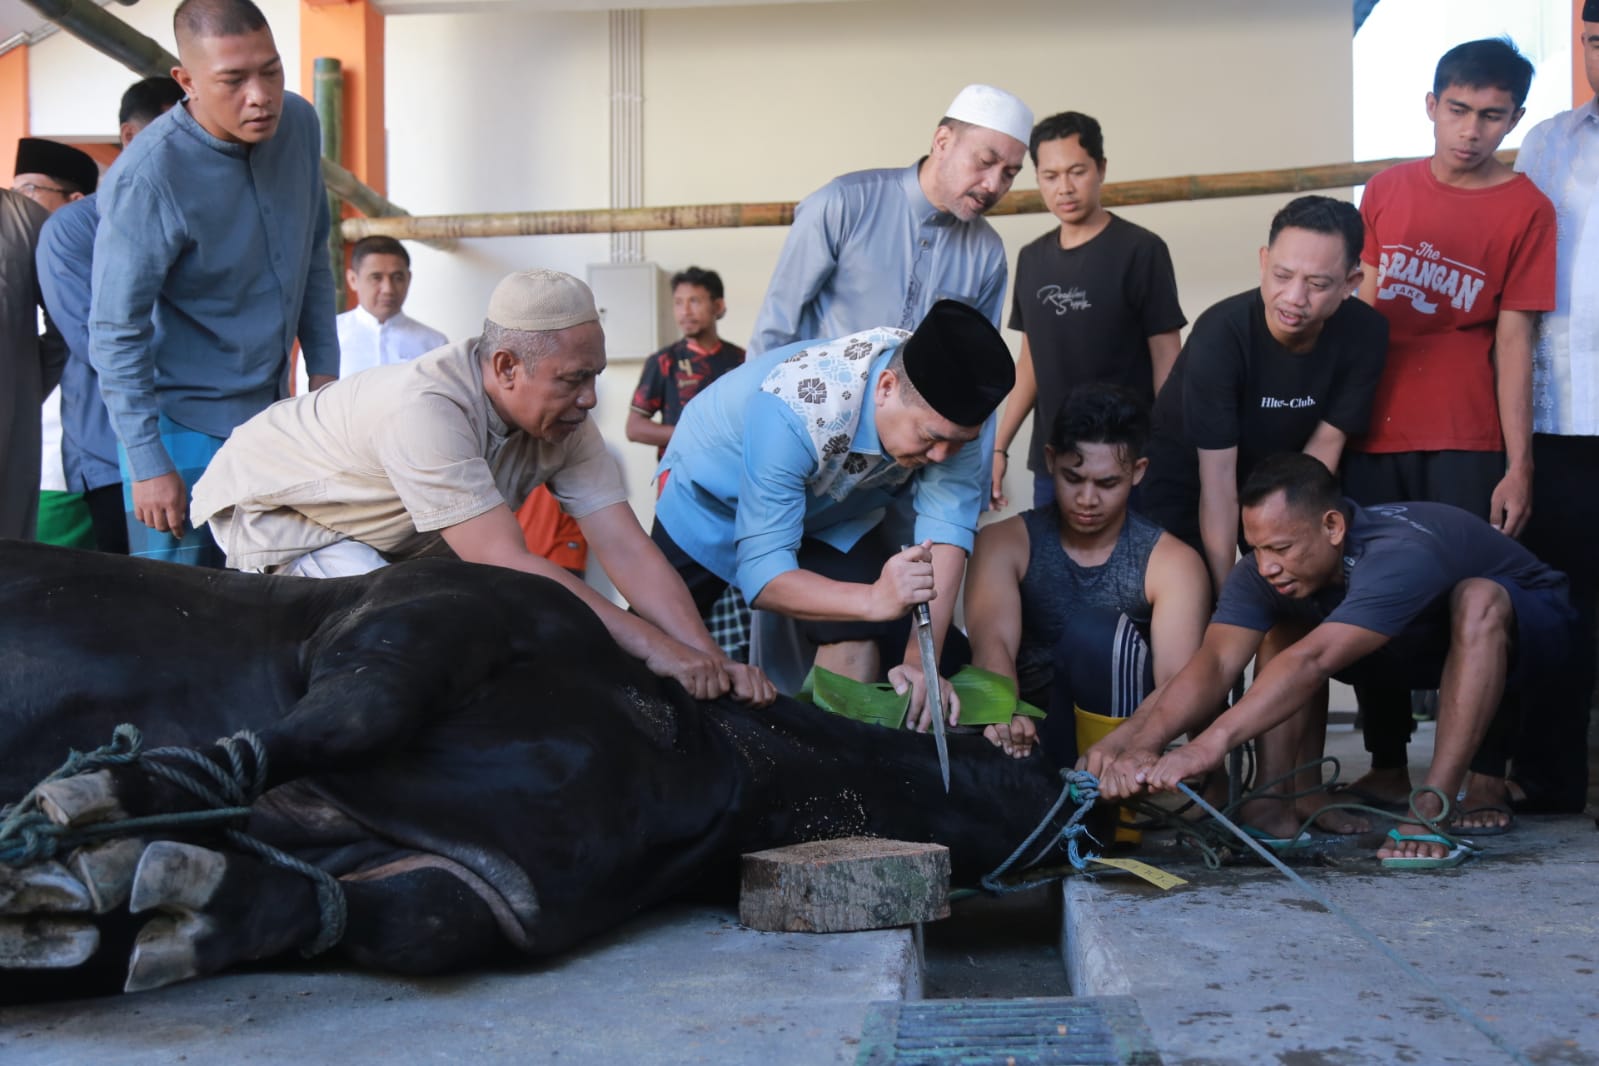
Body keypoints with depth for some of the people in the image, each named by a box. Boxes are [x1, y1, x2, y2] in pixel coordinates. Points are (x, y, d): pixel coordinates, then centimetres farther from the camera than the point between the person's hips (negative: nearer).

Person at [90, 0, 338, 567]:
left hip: (270, 409, 6)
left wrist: (324, 367, 9)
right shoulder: (146, 179, -23)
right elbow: (116, 334, -17)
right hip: (184, 423, -6)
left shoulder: (299, 123, -2)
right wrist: (148, 464, -16)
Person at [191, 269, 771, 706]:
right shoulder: (428, 408, -40)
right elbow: (508, 565, -43)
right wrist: (654, 647, -44)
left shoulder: (564, 419, -18)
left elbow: (628, 550, -22)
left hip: (382, 535, 7)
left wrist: (711, 661, -34)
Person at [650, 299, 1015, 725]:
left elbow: (947, 527, -31)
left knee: (854, 636, -16)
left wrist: (922, 659, -44)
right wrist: (874, 600, -59)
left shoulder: (947, 408, -30)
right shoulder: (793, 412, -44)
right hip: (713, 496, -3)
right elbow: (760, 572, -43)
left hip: (830, 504, 3)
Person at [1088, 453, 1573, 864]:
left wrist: (1209, 746, -63)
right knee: (1282, 627, -12)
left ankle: (1433, 810, -35)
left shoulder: (1399, 554, -42)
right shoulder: (1266, 570, -22)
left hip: (1519, 623, -6)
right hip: (1427, 643, 6)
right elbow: (1214, 663, -34)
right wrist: (1141, 741, -51)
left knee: (1477, 598, -39)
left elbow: (1313, 662, -54)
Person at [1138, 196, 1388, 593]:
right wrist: (1227, 591, -35)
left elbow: (1324, 446, -13)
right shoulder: (1219, 334, -32)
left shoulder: (1365, 333, -22)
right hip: (1187, 476, -3)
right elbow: (1218, 478, -32)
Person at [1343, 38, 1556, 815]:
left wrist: (1518, 467, -10)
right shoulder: (1386, 191, 7)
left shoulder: (1525, 209, -2)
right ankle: (1387, 762, 18)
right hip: (1372, 436, 3)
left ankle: (1477, 771, 8)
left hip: (1465, 444, -3)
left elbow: (1513, 338, -6)